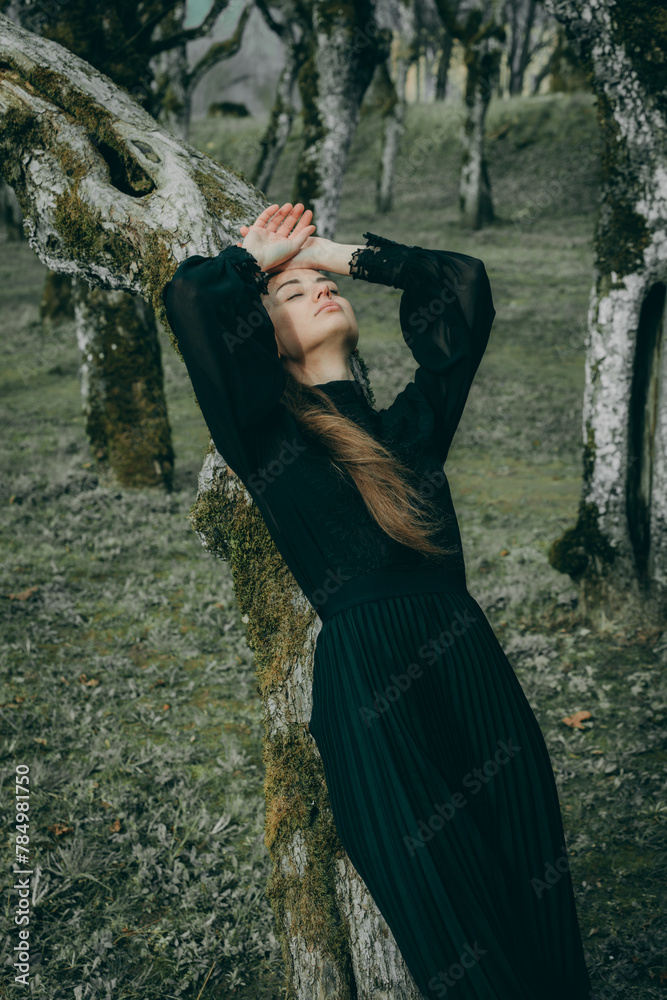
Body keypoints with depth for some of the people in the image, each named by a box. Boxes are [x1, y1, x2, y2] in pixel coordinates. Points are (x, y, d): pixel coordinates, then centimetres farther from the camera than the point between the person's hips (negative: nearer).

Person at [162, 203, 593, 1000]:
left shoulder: (411, 425, 19)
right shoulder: (270, 436, 6)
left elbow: (463, 281, 23)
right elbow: (190, 296, -6)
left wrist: (340, 253, 26)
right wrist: (259, 255, 15)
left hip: (475, 668, 5)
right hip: (368, 682, -4)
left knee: (539, 917, 7)